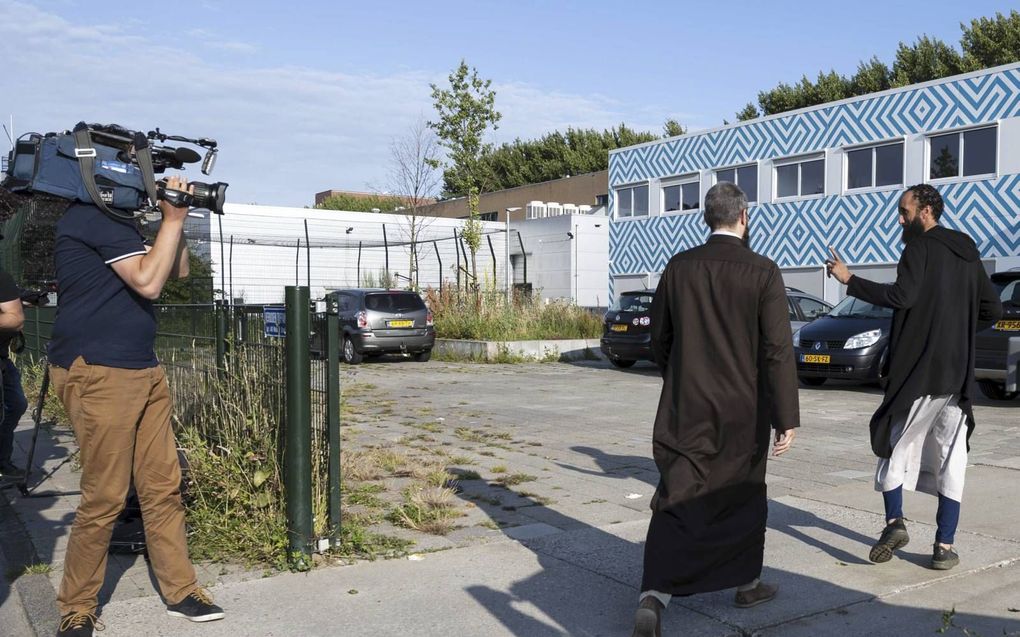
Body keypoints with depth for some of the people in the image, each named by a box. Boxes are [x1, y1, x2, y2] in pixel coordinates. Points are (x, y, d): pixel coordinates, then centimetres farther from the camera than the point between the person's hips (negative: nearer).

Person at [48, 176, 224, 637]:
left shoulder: (118, 219, 19)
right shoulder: (92, 216, -11)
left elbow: (178, 270, 20)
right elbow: (149, 282, -18)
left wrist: (175, 217, 8)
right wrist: (173, 217, -12)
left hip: (144, 372, 9)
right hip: (99, 375, -9)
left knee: (163, 487, 7)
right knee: (104, 499, -3)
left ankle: (181, 591, 16)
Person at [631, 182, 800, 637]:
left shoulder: (678, 267, -1)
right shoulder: (762, 272, -10)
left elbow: (659, 338, 7)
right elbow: (777, 350, -13)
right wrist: (786, 418, -9)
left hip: (684, 410, 2)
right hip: (742, 412, -1)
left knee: (675, 504, 2)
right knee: (744, 496, 19)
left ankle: (654, 595, -12)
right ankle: (747, 583, 34)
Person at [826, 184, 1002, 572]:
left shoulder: (920, 247, -7)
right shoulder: (968, 252, 14)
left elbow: (901, 295, -21)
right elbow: (992, 310, 17)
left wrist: (850, 280, -14)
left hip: (916, 369, -5)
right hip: (956, 374, 6)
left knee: (895, 445, 8)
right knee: (950, 459, 5)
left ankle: (894, 524, 0)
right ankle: (944, 546, 5)